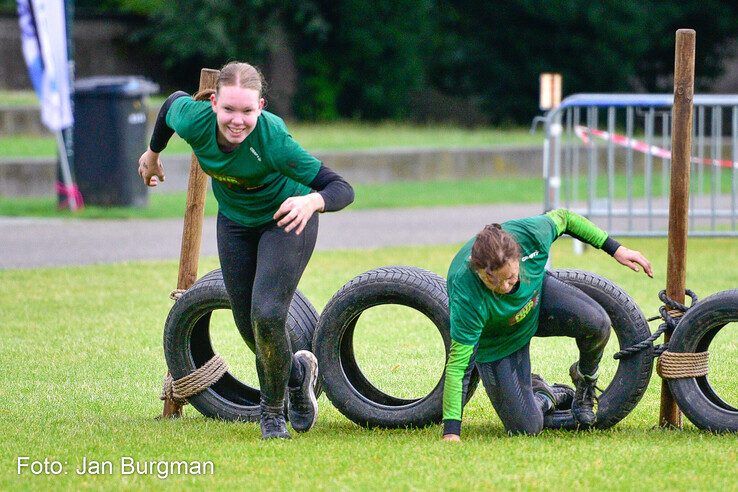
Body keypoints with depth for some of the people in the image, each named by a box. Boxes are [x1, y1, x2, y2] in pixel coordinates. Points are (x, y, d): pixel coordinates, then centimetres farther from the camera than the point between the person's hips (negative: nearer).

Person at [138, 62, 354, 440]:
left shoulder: (273, 140, -39)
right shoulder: (194, 121, -28)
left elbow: (342, 189, -40)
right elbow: (174, 101, 0)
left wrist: (312, 201, -63)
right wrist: (152, 154, 17)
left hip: (286, 221, -4)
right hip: (235, 222, 4)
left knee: (266, 316, -19)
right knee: (249, 327, 7)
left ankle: (272, 409, 8)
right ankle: (295, 372, 40)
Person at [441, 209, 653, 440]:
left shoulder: (530, 233, -33)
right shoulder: (467, 297, -42)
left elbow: (562, 217, -8)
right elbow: (458, 363, -36)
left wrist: (616, 249, -5)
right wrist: (451, 432, -39)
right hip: (498, 345, -3)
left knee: (597, 324, -26)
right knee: (526, 428, -10)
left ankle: (585, 380, 7)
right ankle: (547, 396, 27)